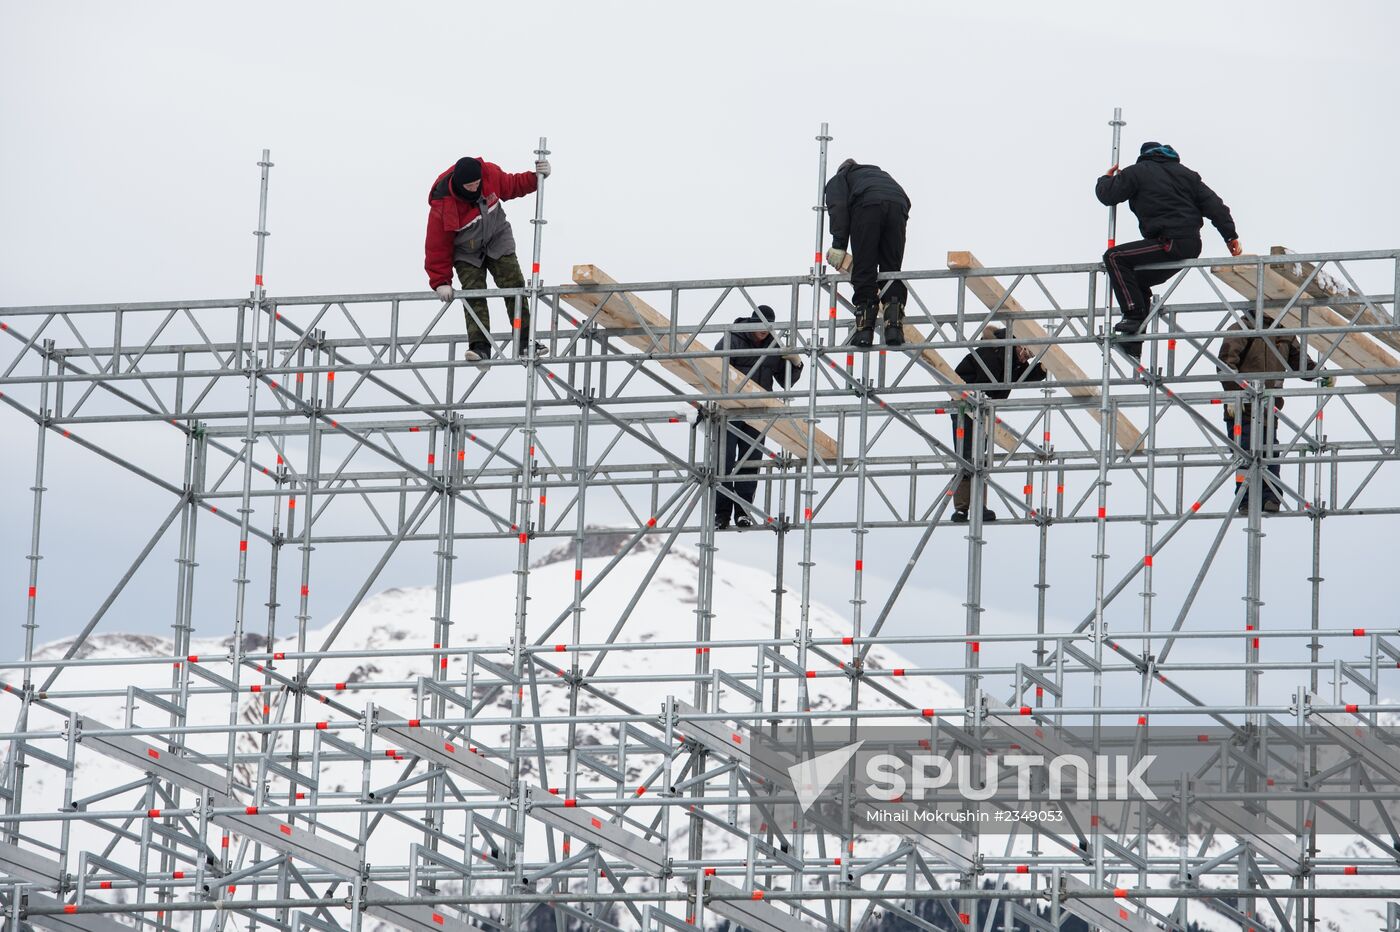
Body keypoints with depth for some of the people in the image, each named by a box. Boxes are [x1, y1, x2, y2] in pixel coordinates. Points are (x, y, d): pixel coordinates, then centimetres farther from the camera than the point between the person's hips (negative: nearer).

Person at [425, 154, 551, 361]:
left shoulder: (490, 174, -22)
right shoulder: (442, 205, -30)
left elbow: (512, 186, 1)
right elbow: (437, 246, -22)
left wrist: (536, 177, -15)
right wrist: (441, 282, -22)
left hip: (498, 241, 3)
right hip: (467, 253, -3)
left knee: (515, 287, -8)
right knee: (473, 296, -18)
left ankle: (524, 341, -6)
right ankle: (479, 347, -20)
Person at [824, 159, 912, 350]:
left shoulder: (838, 179, 30)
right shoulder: (881, 174, 45)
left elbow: (838, 208, 8)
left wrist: (839, 245, 0)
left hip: (867, 205, -4)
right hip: (899, 204, 4)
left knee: (864, 271, -2)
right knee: (892, 270, 7)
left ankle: (864, 329, -11)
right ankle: (894, 324, -8)